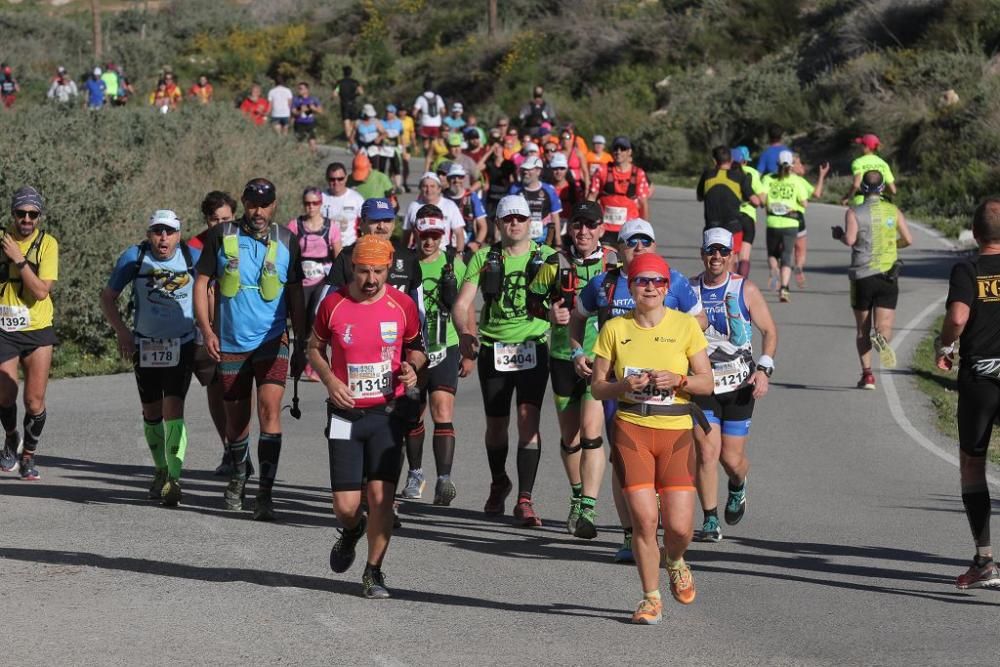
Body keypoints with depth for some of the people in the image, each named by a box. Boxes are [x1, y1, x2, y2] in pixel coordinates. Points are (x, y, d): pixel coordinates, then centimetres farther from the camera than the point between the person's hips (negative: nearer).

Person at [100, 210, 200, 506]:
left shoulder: (193, 257, -8)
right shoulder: (134, 257, -8)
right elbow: (107, 297, 0)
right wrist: (122, 331, -11)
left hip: (182, 345, -2)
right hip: (145, 345, 2)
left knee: (173, 409, -16)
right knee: (151, 412, 11)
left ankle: (174, 478, -21)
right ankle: (161, 471, 30)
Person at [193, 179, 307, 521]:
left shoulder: (285, 241, 3)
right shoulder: (222, 236, 1)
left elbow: (295, 295, 10)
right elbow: (201, 282, 4)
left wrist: (301, 346, 9)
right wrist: (206, 330, -8)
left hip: (271, 340, -1)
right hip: (230, 342, 1)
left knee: (270, 407, -17)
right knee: (236, 417, 9)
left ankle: (265, 493, -18)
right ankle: (238, 476, 37)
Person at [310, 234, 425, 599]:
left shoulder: (403, 306, -1)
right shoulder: (333, 304, -2)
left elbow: (416, 347, 15)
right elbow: (315, 348, 12)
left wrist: (411, 367, -7)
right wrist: (330, 381, -6)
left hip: (387, 414, 0)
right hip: (345, 415, 0)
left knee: (380, 495, -10)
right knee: (346, 506, -2)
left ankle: (374, 572, 6)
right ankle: (352, 530, 35)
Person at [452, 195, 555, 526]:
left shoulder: (547, 258, 4)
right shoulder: (484, 258, 5)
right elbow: (462, 303, -1)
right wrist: (465, 333, -21)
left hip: (533, 346, -2)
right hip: (493, 347, 2)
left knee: (528, 418, -15)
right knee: (496, 423, 11)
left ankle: (524, 500, -14)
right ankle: (498, 484, 38)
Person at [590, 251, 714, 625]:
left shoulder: (685, 326, 3)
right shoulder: (615, 329, 4)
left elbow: (707, 383, 3)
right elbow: (597, 387, 6)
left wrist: (678, 379, -16)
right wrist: (624, 386, -14)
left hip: (676, 431, 0)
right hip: (631, 429, 0)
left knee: (679, 526, -7)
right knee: (644, 519, -9)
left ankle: (675, 561, 30)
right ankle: (651, 598, 9)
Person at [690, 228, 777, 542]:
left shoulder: (745, 290, -1)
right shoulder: (688, 290, 1)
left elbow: (769, 331, 4)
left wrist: (764, 369, -8)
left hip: (739, 386, 0)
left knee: (732, 458, 2)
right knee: (706, 451, -13)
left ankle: (738, 488, 38)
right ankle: (710, 520, -4)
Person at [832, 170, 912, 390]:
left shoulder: (854, 213, -3)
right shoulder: (893, 211, 5)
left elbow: (850, 240, -16)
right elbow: (908, 240, 2)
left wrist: (839, 235, 5)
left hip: (862, 275, -1)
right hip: (888, 276, 1)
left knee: (862, 330, 12)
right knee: (884, 327, -2)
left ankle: (867, 373, 7)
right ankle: (881, 339, -37)